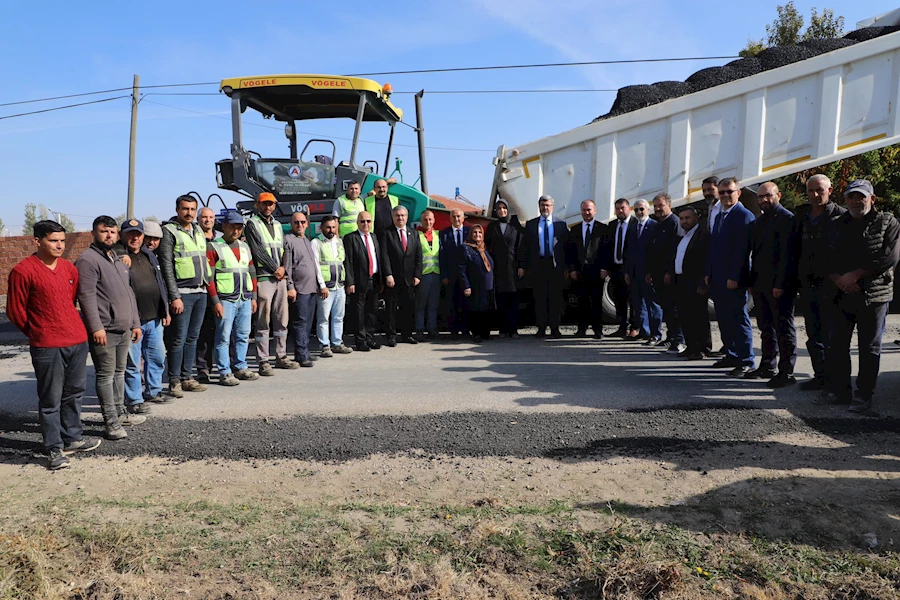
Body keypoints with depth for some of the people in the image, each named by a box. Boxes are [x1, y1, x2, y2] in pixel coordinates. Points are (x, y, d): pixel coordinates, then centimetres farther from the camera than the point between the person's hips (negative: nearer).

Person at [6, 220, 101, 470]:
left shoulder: (69, 268, 9)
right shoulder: (23, 271, -9)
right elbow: (15, 311, -3)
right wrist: (38, 332, 7)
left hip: (78, 340, 6)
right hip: (47, 347, -6)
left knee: (74, 393, 16)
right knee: (51, 399, 2)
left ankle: (72, 438, 30)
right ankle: (54, 449, 12)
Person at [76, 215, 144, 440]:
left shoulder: (118, 260, 19)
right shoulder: (88, 260, -9)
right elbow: (86, 296, -16)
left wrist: (135, 323, 19)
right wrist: (96, 327, -21)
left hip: (124, 329, 8)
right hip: (104, 331, -8)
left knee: (119, 372, 15)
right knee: (106, 376, -2)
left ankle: (120, 413, 26)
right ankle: (111, 422, 3)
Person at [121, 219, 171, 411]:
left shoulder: (149, 255, 15)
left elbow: (160, 283, 20)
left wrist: (165, 310, 17)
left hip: (154, 318, 7)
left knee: (157, 357, 16)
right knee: (132, 362, 1)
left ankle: (153, 391, 32)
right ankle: (133, 400, 12)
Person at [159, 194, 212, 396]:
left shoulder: (199, 231, 16)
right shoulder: (169, 231, -5)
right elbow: (166, 266, -10)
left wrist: (208, 284, 14)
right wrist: (174, 296, -15)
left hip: (201, 292, 7)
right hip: (183, 293, -7)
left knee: (193, 338, 10)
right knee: (179, 339, -4)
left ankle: (187, 377, 18)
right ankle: (174, 381, 4)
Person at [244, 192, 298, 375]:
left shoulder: (277, 225, 20)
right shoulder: (252, 225, -1)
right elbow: (258, 251, -9)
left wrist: (283, 268, 1)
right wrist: (275, 269, -9)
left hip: (280, 277, 7)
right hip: (264, 278, -7)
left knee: (282, 319, 10)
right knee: (263, 322, -5)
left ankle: (281, 357, 19)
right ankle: (263, 362, -1)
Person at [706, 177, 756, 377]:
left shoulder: (744, 216, -10)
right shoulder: (719, 216, 17)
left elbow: (742, 249, -16)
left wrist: (734, 277, -20)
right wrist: (709, 273, 14)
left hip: (734, 279, -8)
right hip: (718, 278, 9)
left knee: (739, 319, -4)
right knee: (723, 319, 13)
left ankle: (746, 361, 2)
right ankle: (731, 355, 23)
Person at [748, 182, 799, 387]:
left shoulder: (787, 219, -9)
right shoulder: (760, 220, 17)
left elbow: (787, 254, -16)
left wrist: (780, 284, -21)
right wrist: (752, 281, 13)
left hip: (779, 285, -8)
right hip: (761, 284, 8)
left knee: (783, 328, -1)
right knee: (766, 327, 14)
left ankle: (786, 373, 4)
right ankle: (767, 366, 23)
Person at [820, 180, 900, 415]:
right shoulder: (837, 226, 13)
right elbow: (825, 259, 8)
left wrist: (855, 275, -14)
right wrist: (838, 279, -10)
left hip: (874, 295, -4)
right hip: (841, 296, 4)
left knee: (869, 348, 1)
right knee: (838, 345, 7)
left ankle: (863, 397, 7)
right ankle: (839, 390, 17)